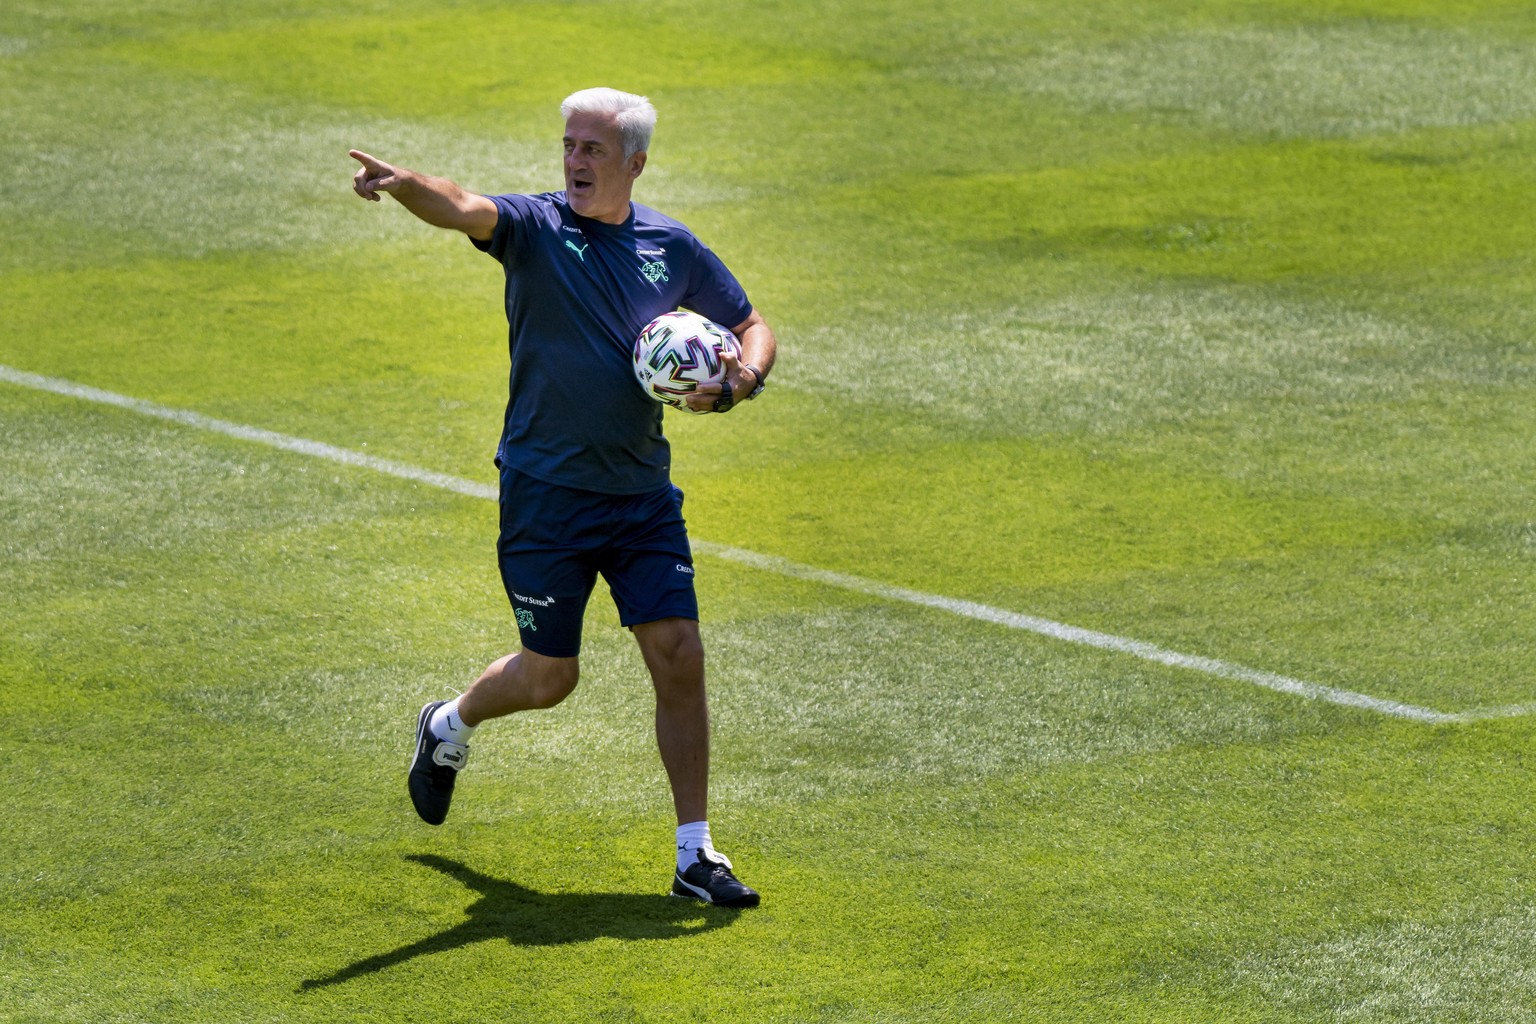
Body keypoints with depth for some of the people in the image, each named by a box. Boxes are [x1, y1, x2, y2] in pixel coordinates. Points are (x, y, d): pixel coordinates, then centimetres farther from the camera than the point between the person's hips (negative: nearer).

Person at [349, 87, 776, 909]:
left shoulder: (673, 248, 5)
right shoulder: (535, 227, -7)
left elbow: (752, 327, 16)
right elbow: (463, 210, -29)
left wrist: (738, 380, -7)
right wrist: (401, 185, -50)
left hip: (642, 495, 3)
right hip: (544, 494, -3)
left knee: (679, 658, -5)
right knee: (549, 676, 4)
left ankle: (696, 855, 4)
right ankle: (449, 727, 38)